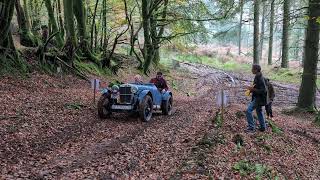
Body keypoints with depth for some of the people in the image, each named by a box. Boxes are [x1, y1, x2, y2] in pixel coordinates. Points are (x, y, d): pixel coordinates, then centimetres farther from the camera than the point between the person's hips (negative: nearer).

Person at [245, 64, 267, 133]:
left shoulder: (260, 79, -23)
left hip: (258, 98, -11)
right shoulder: (257, 77, 8)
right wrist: (252, 89, 8)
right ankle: (262, 127, 31)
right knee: (259, 111, 19)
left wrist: (253, 89, -26)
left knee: (248, 110, -12)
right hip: (257, 97, 11)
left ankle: (251, 128, -6)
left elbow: (263, 90, -26)